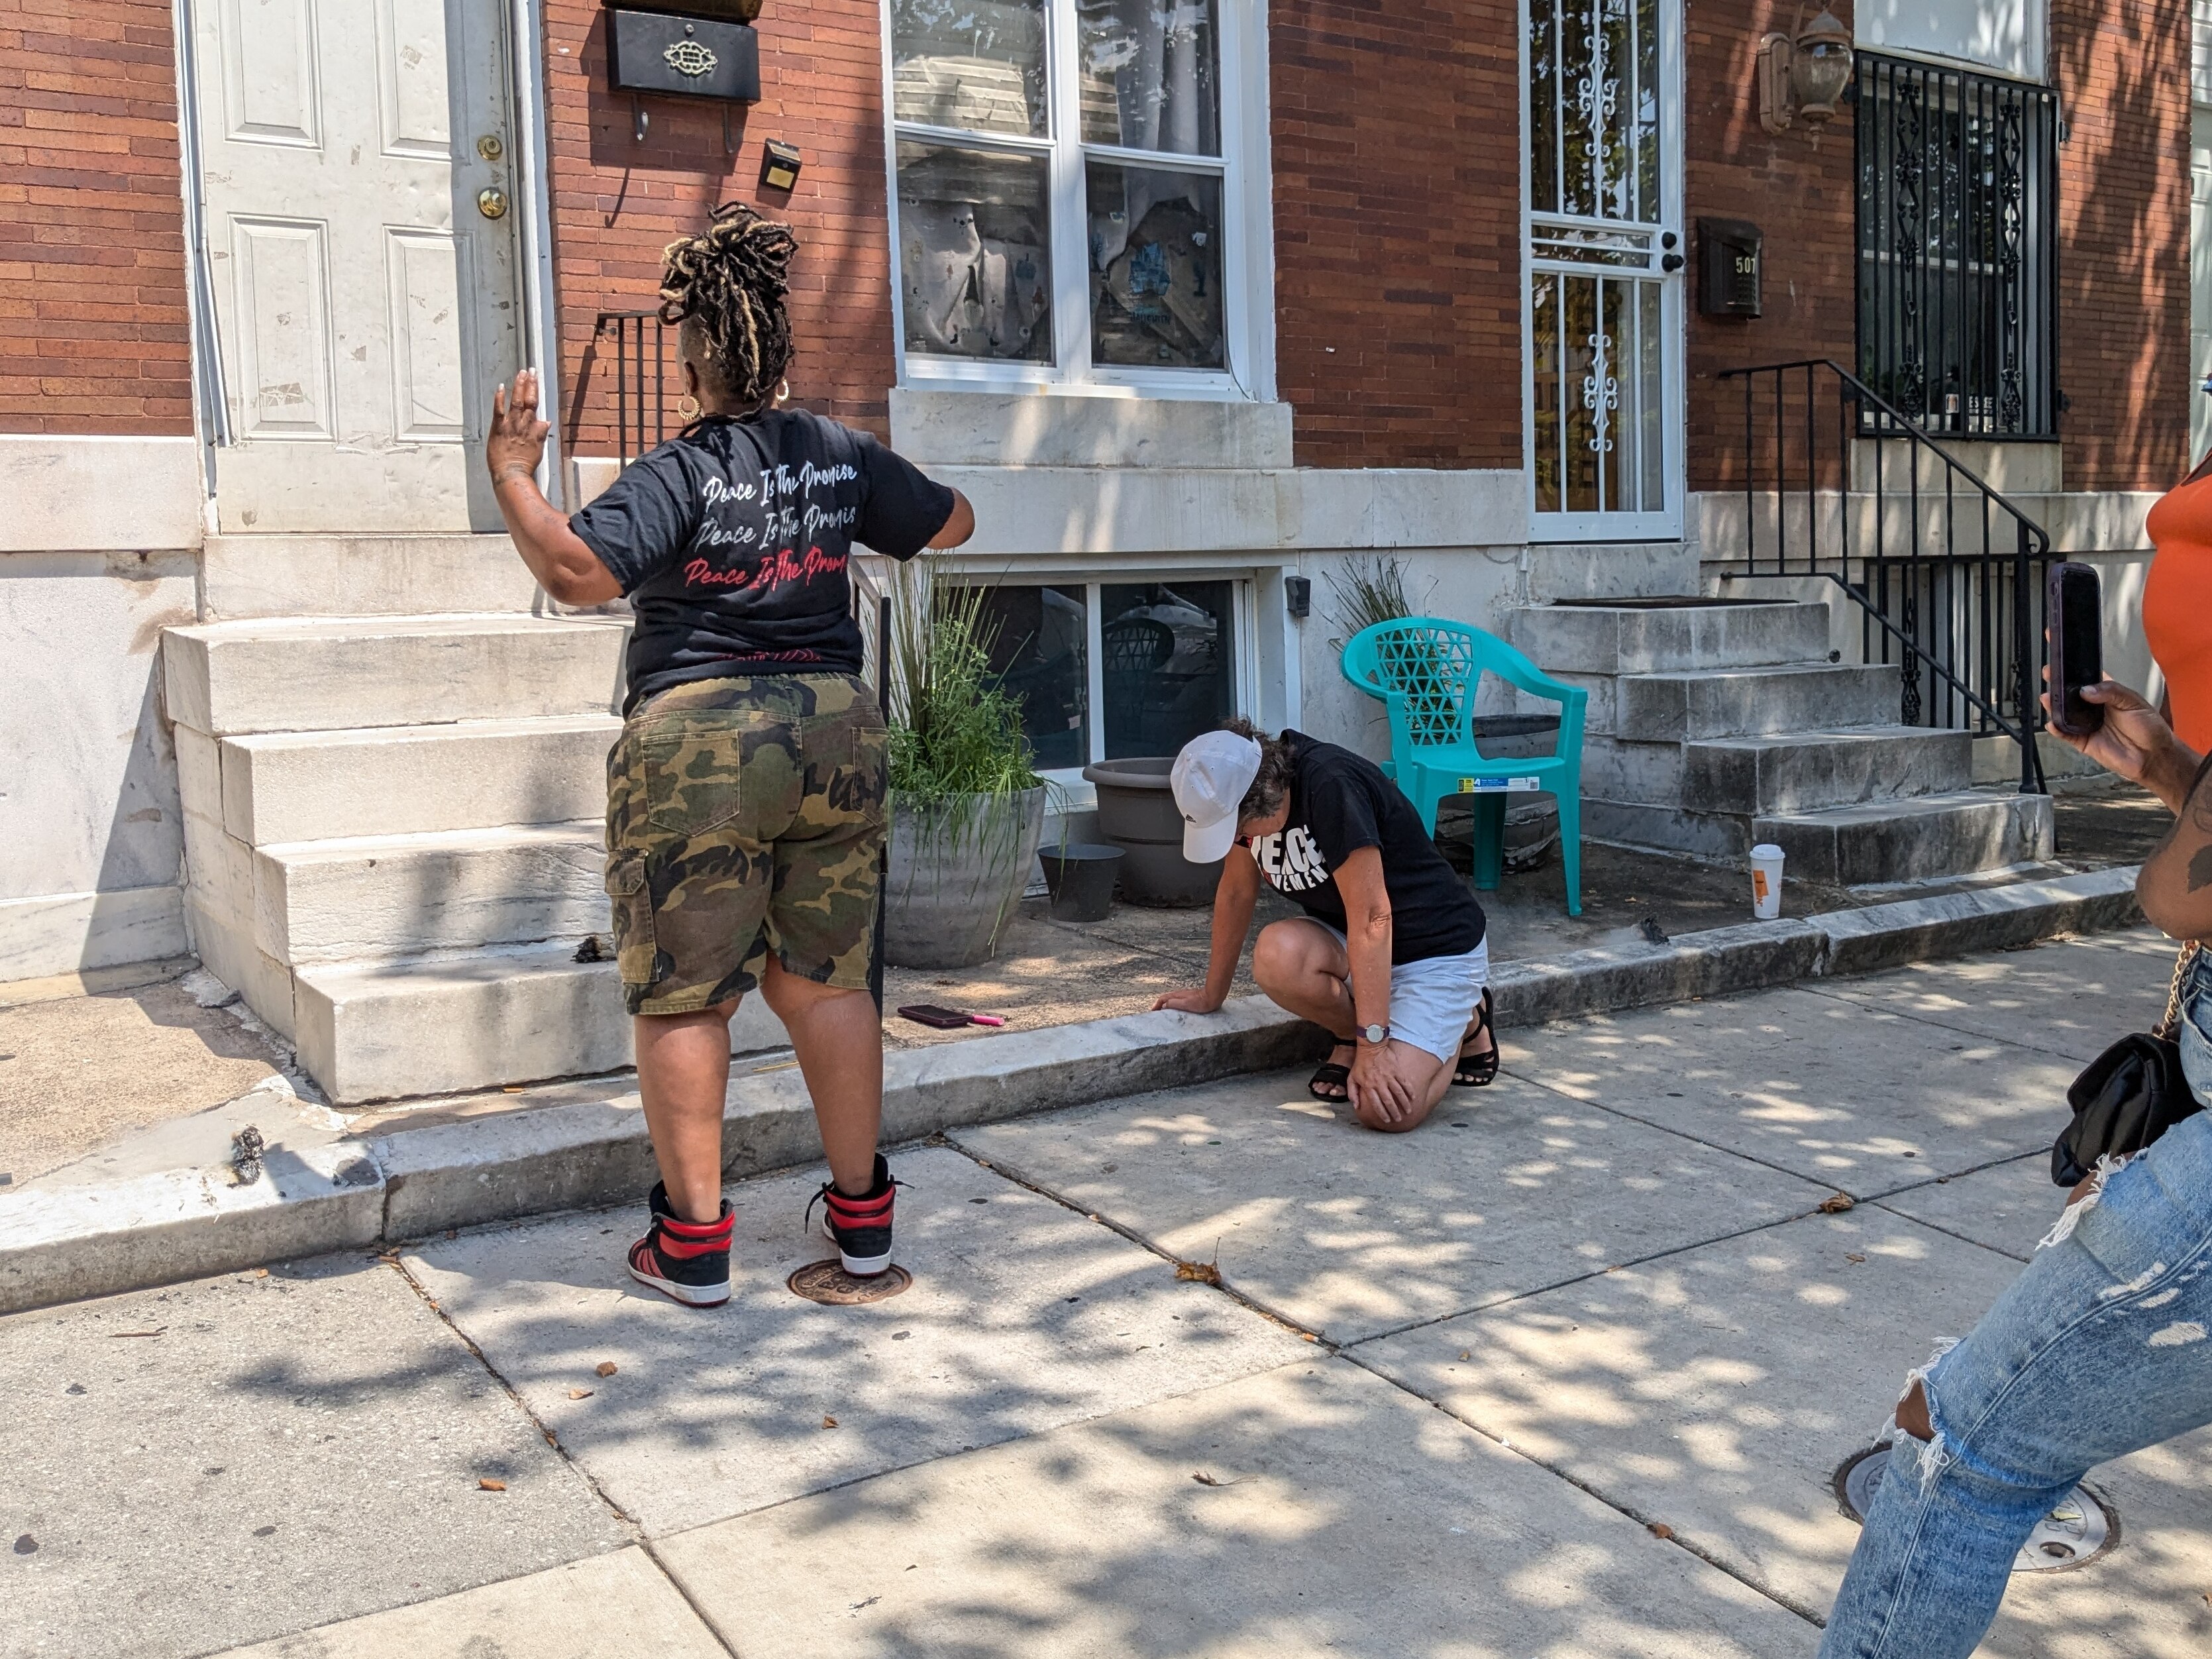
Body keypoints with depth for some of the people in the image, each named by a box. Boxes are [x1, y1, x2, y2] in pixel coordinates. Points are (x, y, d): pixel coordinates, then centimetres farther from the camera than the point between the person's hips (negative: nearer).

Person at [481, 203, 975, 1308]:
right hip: (835, 727, 5)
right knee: (825, 979, 13)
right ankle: (862, 1214, 19)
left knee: (682, 996, 5)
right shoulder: (844, 458, 7)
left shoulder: (680, 473, -10)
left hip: (701, 743, -5)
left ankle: (693, 1242, 10)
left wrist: (510, 472, -9)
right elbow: (951, 523, 20)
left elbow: (577, 572, -22)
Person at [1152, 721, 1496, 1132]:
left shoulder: (1330, 786, -29)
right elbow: (1236, 892, 9)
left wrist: (1372, 1045, -30)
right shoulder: (1238, 798, -6)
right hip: (1348, 944, 6)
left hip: (1440, 948, -6)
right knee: (1277, 956, -29)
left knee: (1389, 1111, -24)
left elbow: (1371, 918, -30)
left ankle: (1463, 1022, 7)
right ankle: (1349, 1034, 2)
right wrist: (1211, 995, 15)